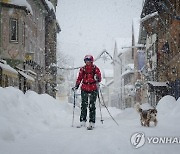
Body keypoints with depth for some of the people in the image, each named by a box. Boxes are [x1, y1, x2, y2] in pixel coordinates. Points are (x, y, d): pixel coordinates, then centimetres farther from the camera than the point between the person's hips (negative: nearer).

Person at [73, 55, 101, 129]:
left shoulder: (95, 68, 1)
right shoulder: (82, 69, 9)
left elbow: (99, 77, -4)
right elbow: (79, 78, 11)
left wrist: (97, 79, -27)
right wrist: (76, 86, 0)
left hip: (93, 89, -3)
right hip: (84, 89, 3)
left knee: (92, 106, -4)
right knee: (83, 105, 2)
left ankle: (92, 122, -4)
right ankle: (82, 122, 7)